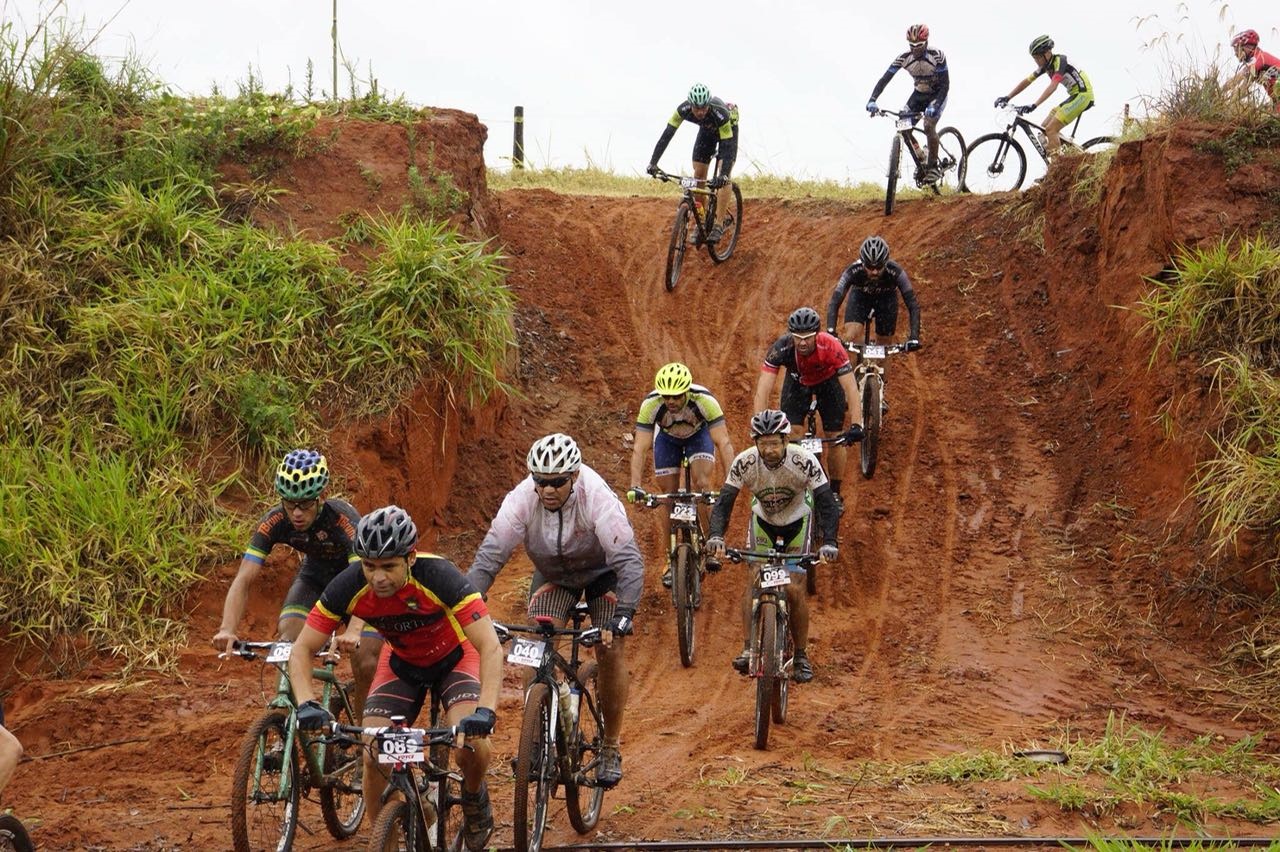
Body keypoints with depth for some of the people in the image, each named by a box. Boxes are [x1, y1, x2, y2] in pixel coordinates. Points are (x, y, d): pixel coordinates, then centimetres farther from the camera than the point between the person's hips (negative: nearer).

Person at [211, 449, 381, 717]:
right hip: (316, 575, 3)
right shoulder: (274, 522, -28)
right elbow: (243, 579, -32)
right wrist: (227, 630, -50)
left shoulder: (343, 519, -38)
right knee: (287, 641, -23)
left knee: (365, 664, -15)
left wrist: (354, 632, -67)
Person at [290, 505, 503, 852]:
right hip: (401, 663, 3)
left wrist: (485, 711, -54)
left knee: (470, 742, -26)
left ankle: (474, 798, 7)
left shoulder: (439, 577, -37)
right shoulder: (349, 587, -29)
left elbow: (490, 648, -40)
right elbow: (301, 651, -23)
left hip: (455, 658, -3)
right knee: (374, 758, -15)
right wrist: (307, 705, -41)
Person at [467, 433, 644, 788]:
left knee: (611, 650, -15)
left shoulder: (598, 499, -36)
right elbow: (488, 558, -29)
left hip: (603, 571, -2)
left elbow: (629, 562, -39)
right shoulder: (521, 499, -30)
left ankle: (611, 748, 2)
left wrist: (621, 619, -51)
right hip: (553, 574, 2)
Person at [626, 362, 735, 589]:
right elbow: (639, 448, -36)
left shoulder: (704, 400, -39)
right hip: (667, 438, 1)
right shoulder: (651, 404, -36)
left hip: (698, 434, -1)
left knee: (702, 485, -23)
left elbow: (724, 443, -40)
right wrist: (635, 487, -47)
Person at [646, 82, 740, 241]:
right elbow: (667, 134, -33)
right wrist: (653, 162, -42)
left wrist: (723, 176, -56)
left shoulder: (720, 114, -43)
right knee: (698, 174, -4)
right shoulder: (684, 109, -34)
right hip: (707, 131, 4)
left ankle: (720, 224, -14)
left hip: (728, 129, -4)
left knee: (723, 176, -18)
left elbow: (728, 147, -43)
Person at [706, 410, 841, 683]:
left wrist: (829, 542, -44)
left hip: (797, 522, -1)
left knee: (795, 590, -10)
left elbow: (827, 503, -30)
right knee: (754, 581, -18)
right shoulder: (744, 463, -27)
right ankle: (748, 649, -17)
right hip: (763, 521, 1)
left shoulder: (804, 461, -31)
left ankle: (801, 657, 4)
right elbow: (724, 502, -26)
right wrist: (716, 535, -44)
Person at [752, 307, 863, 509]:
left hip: (828, 380, -1)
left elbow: (851, 388, -40)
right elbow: (763, 389, -39)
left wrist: (856, 426, -50)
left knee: (835, 437, -4)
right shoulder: (781, 348, -38)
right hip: (797, 380, 1)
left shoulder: (830, 347, -41)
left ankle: (835, 494, 15)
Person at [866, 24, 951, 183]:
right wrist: (872, 100, -33)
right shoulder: (904, 58, -17)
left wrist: (935, 106, -41)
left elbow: (945, 84, -26)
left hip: (937, 95, -4)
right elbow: (885, 79, -18)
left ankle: (933, 168, -16)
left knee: (929, 126, -28)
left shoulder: (937, 56, -26)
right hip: (918, 95, 4)